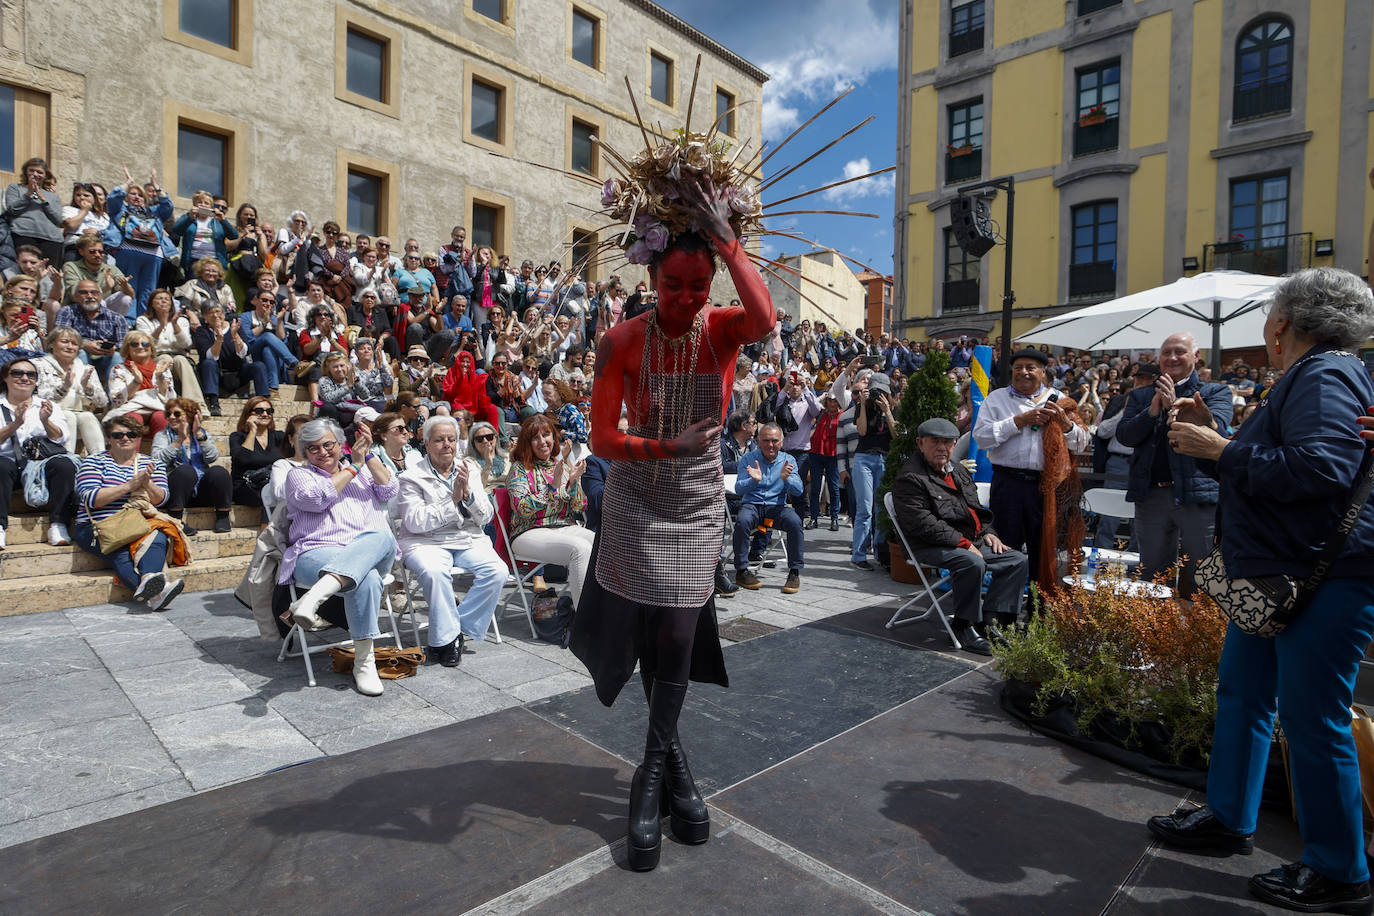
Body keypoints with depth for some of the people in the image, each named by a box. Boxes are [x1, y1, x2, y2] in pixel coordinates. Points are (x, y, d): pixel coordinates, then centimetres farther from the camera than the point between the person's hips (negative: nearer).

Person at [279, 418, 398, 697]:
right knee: (366, 578, -37)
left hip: (372, 553, 3)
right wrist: (353, 467, 0)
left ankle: (314, 596, -51)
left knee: (382, 536, -37)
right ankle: (363, 662, -33)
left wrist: (368, 456, 2)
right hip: (317, 554, -3)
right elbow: (314, 498, -6)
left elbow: (390, 491, 8)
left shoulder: (363, 470, 27)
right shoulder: (298, 475, 17)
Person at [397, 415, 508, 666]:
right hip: (427, 542, -3)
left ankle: (460, 627, -9)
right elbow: (415, 522, -12)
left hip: (468, 540, 3)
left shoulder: (470, 470, 11)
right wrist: (452, 499, -17)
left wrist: (468, 493, -13)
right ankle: (445, 638, -17)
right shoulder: (412, 476, 0)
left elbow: (485, 518, 5)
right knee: (434, 572, -35)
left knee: (497, 571, -23)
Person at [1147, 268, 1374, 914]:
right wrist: (1213, 434, 12)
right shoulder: (1306, 377, 18)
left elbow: (1320, 468, -30)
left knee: (1313, 722, 0)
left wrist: (1221, 450, -21)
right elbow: (1260, 468, 23)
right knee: (1240, 693, 17)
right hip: (1275, 576, 11)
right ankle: (1229, 819, 32)